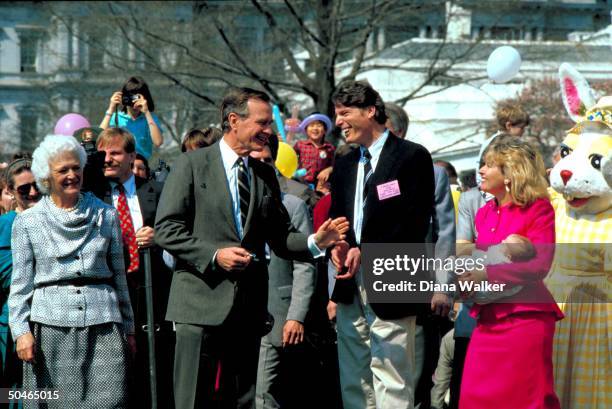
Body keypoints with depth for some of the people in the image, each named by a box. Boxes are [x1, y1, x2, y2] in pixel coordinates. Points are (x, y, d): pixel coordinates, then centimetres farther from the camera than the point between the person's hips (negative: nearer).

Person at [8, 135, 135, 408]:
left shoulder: (106, 216, 11)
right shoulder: (27, 222, 7)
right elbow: (20, 283, 5)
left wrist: (128, 328, 14)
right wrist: (21, 331, -5)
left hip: (103, 324, 1)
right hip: (51, 325, -1)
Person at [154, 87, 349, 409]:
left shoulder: (266, 175, 16)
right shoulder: (192, 165, 0)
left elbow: (280, 237, 16)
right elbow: (166, 229, -6)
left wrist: (315, 241, -4)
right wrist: (214, 255, -16)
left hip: (249, 308, 5)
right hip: (202, 303, -5)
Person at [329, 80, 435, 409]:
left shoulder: (413, 157, -5)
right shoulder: (344, 165, 18)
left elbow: (415, 223, -12)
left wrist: (365, 252, -19)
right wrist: (336, 245, -4)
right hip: (351, 288, 7)